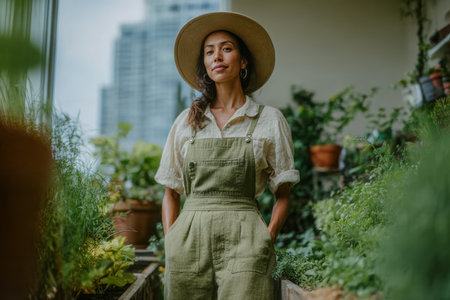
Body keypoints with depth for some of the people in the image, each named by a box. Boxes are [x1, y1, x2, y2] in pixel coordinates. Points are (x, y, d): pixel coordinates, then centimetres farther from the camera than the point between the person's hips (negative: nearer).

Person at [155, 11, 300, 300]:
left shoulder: (270, 120, 5)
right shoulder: (187, 121, 11)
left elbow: (283, 194, 7)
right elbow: (171, 193, 14)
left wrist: (267, 239, -7)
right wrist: (171, 242, 1)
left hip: (243, 236, -2)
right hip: (189, 240, 2)